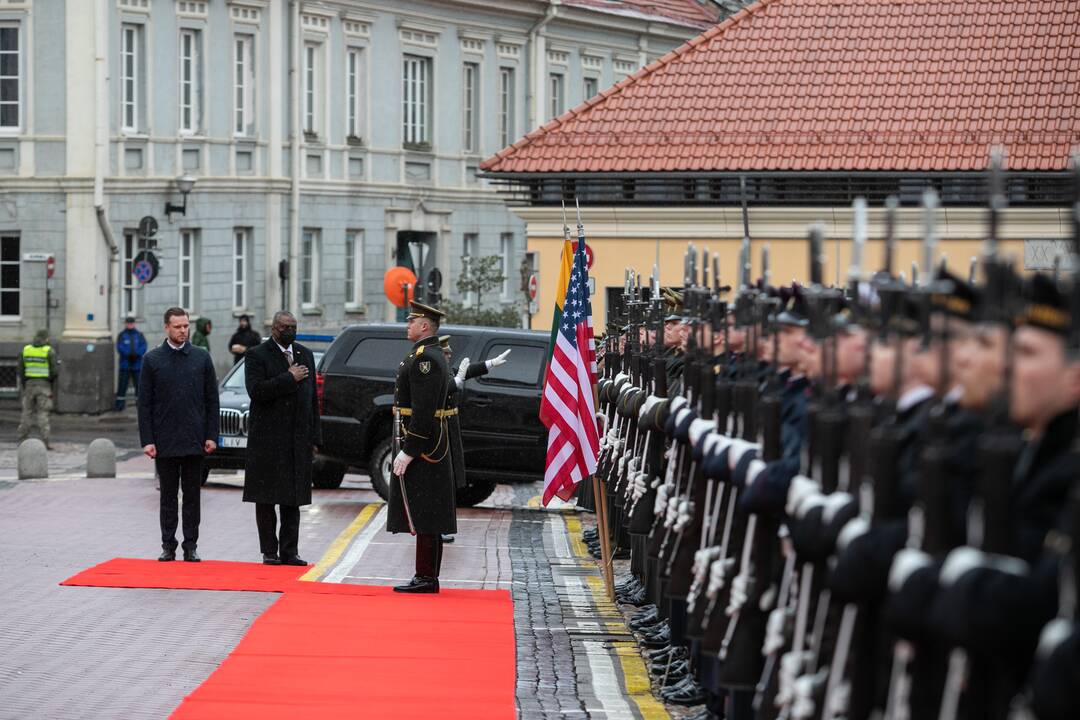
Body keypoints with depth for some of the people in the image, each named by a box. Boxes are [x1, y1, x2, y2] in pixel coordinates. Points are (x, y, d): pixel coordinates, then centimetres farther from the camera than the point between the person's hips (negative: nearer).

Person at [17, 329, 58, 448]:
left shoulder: (25, 350, 4)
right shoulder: (49, 352, -6)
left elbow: (21, 370, 2)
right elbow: (54, 371, -9)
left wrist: (24, 385, 12)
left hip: (29, 385, 3)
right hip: (44, 385, -3)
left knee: (27, 413, 10)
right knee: (43, 415, -2)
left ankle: (22, 440, 9)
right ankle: (44, 442, -7)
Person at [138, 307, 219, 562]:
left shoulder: (202, 358, 6)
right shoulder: (152, 360, 3)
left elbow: (212, 400, 6)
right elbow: (144, 404, 2)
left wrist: (211, 436, -2)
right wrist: (147, 440, -5)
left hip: (194, 441, 1)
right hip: (165, 442, -1)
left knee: (192, 496, 3)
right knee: (168, 496, 5)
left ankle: (190, 546, 7)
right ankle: (168, 546, 10)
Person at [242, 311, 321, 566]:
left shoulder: (305, 355, 14)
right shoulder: (257, 355, -2)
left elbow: (312, 399, 15)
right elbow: (256, 390, -17)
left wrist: (314, 438, 10)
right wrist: (289, 379, -15)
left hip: (297, 440, 4)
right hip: (267, 439, -4)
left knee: (293, 499, 5)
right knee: (266, 499, 0)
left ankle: (289, 551, 8)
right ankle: (269, 551, 6)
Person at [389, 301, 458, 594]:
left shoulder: (424, 358, -16)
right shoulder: (435, 356, 18)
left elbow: (423, 410, -22)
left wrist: (408, 452, -22)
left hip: (421, 446, -11)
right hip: (431, 446, 11)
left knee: (422, 516, -9)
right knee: (426, 517, 11)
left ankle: (425, 578, -8)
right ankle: (427, 578, 14)